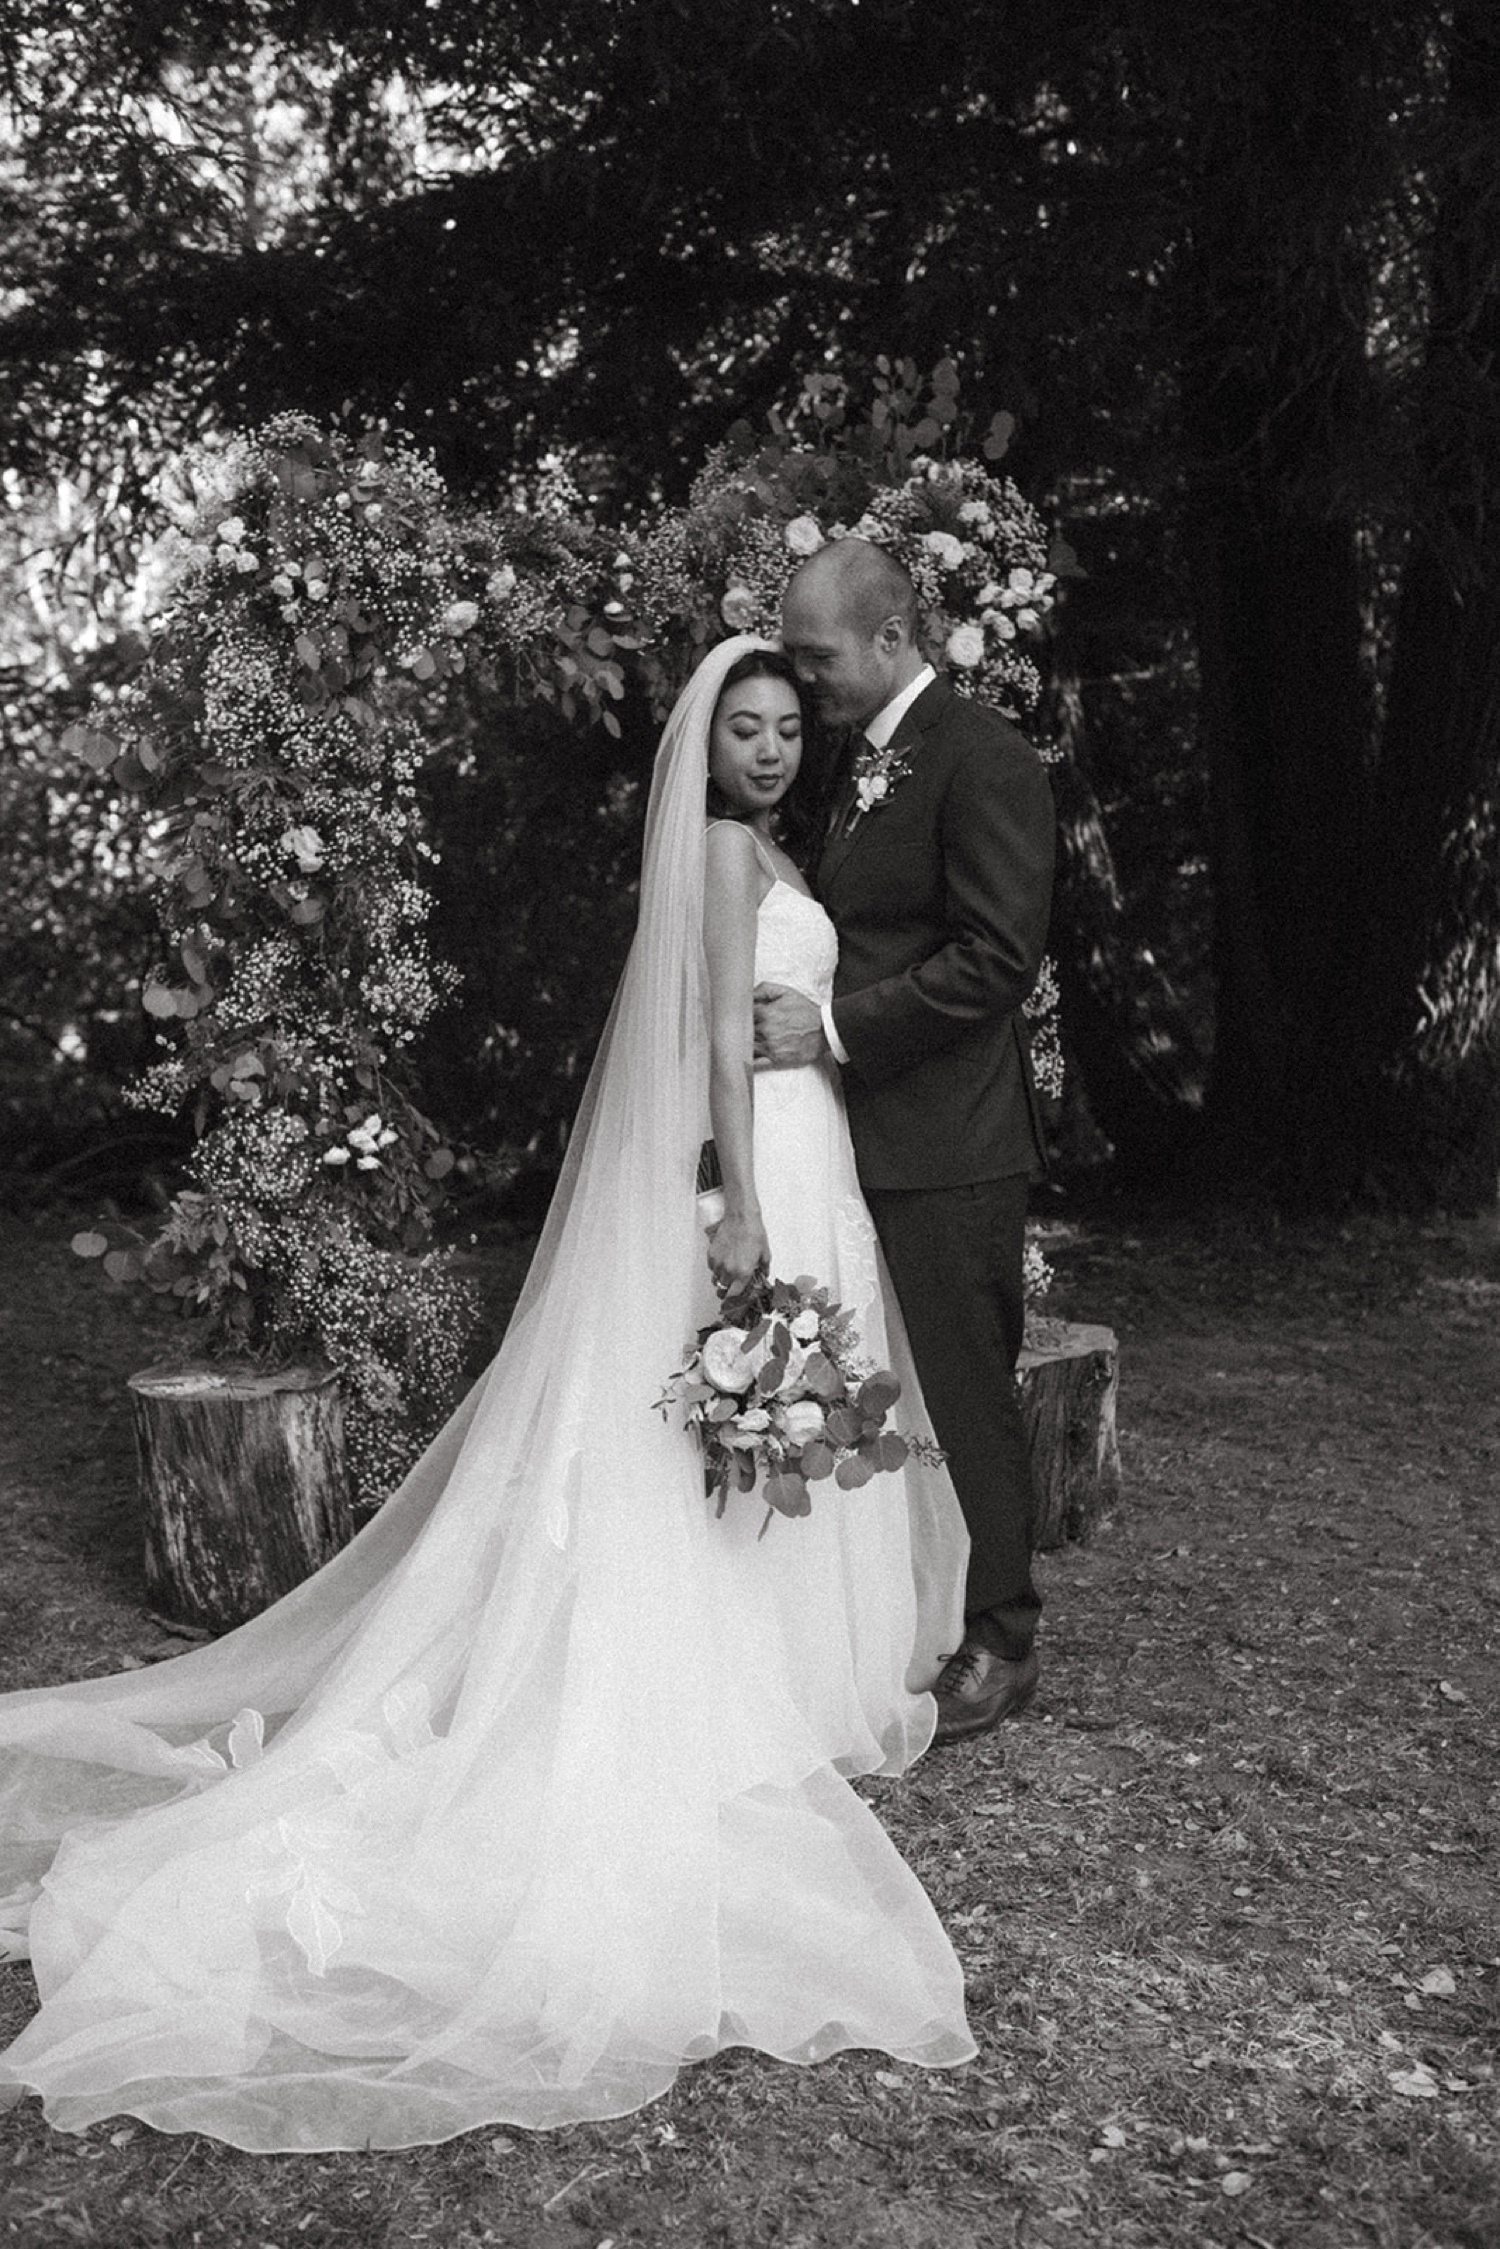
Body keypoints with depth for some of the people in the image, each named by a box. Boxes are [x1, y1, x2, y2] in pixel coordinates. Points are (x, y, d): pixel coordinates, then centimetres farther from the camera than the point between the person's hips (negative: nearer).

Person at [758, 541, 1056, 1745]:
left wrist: (835, 1026, -18)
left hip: (948, 1146, -8)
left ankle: (1002, 1646, 16)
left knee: (968, 1397, 1)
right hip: (867, 1131, 8)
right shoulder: (864, 759, 16)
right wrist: (797, 998, 8)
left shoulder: (982, 759, -13)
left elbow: (998, 957, -19)